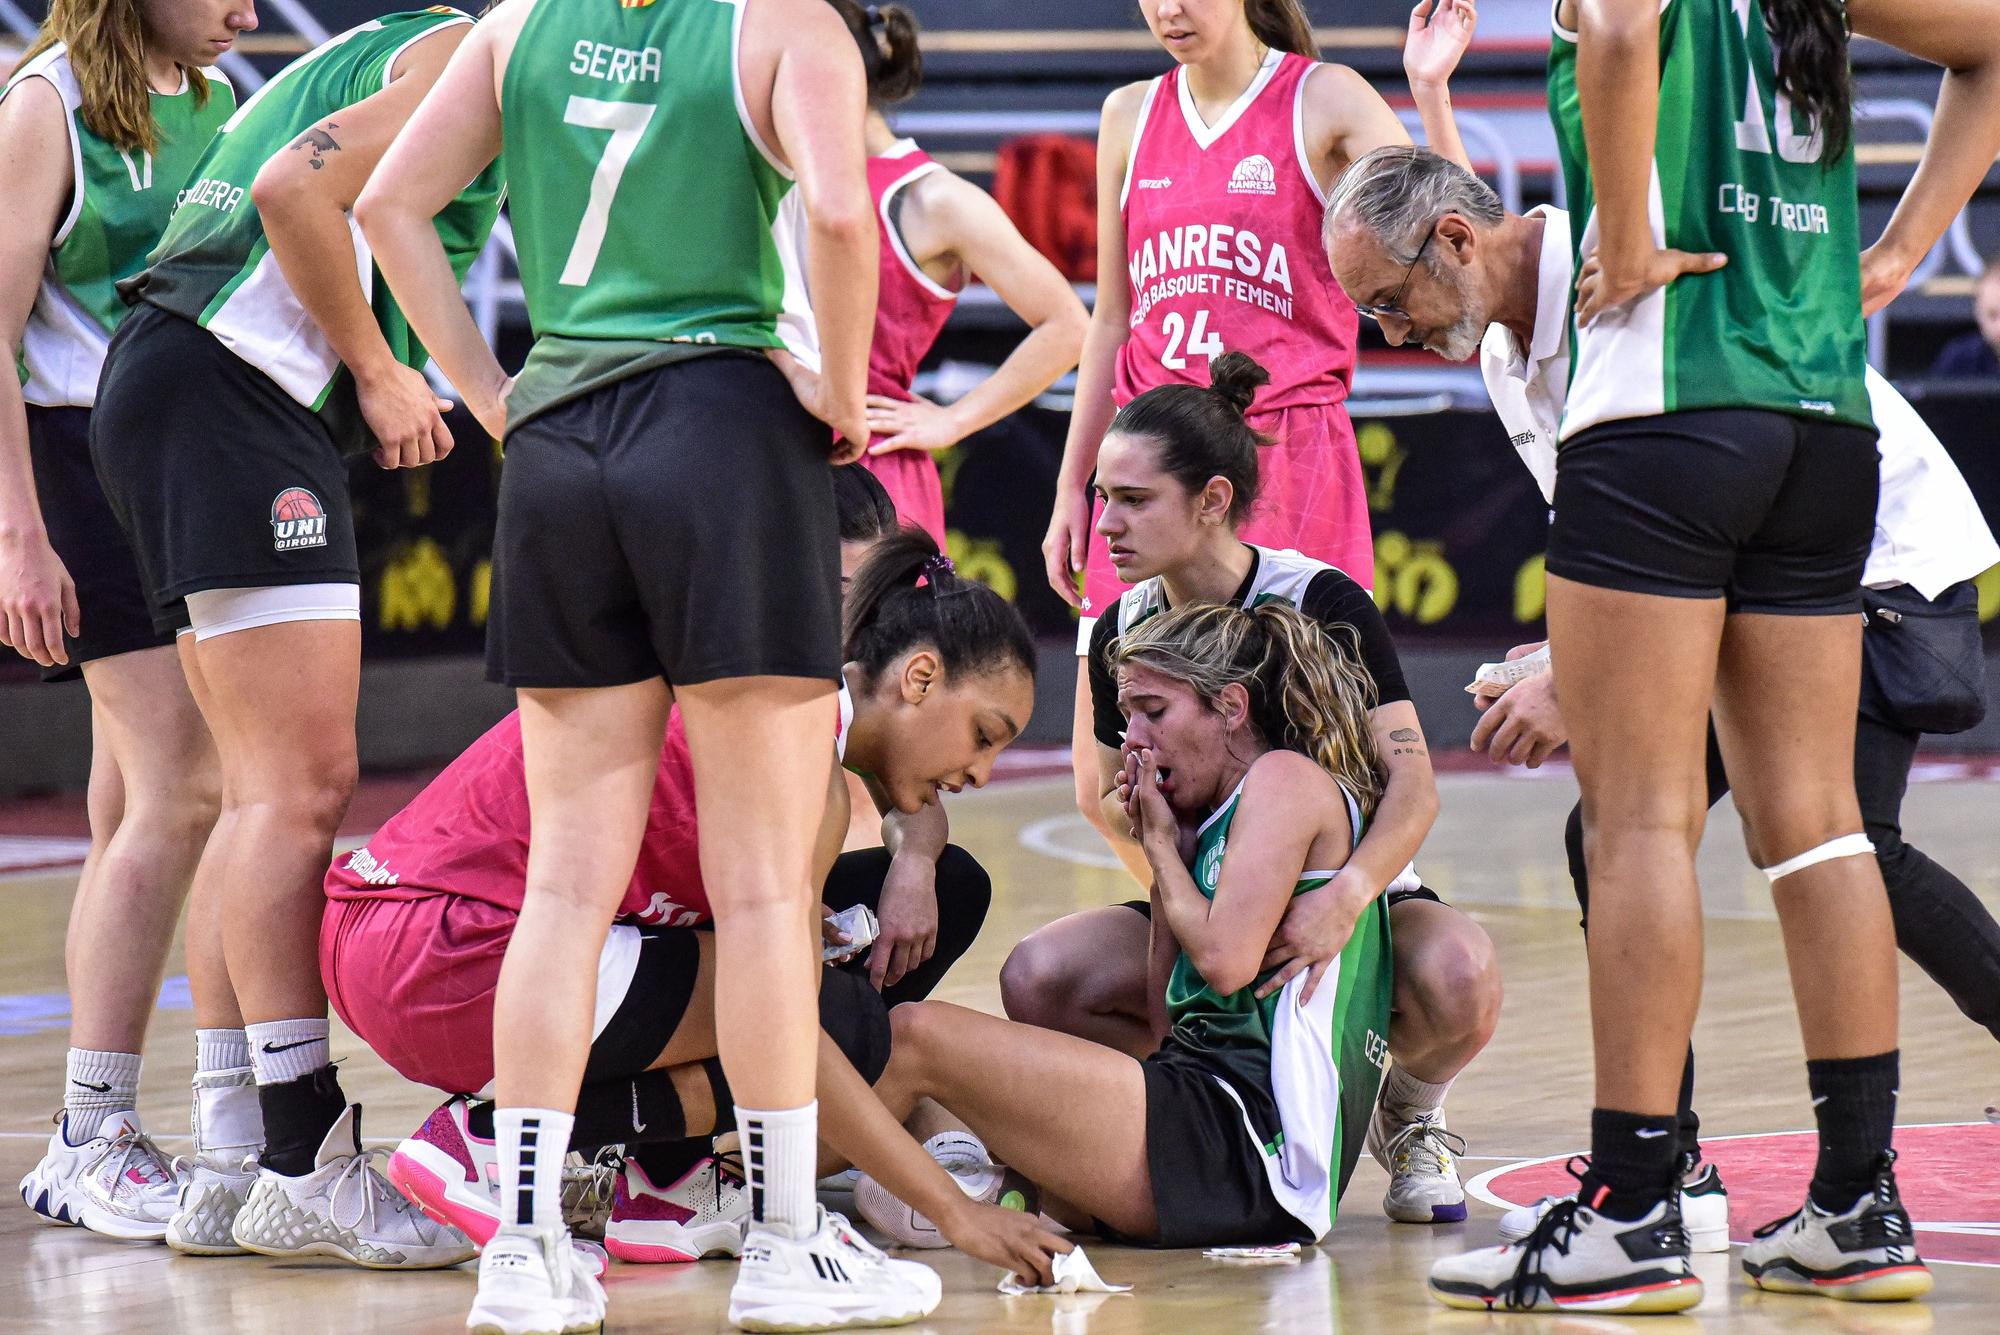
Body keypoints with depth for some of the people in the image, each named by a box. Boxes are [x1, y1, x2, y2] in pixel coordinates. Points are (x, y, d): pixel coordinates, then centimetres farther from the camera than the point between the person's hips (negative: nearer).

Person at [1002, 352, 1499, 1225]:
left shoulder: (1323, 605, -16)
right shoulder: (1122, 632, -1)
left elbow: (1412, 789, -25)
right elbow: (1116, 804, 10)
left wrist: (1342, 901, -44)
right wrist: (1139, 806, -17)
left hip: (1342, 901, -4)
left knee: (1458, 979, -38)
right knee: (1035, 982, -24)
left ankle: (1409, 1110, 0)